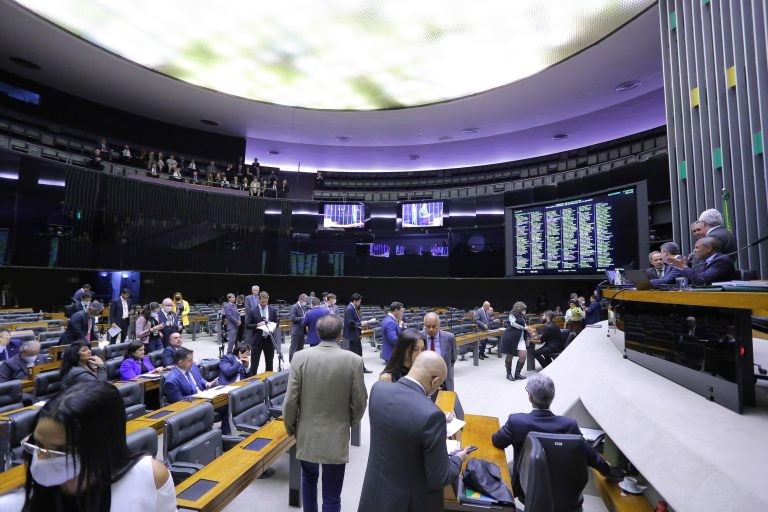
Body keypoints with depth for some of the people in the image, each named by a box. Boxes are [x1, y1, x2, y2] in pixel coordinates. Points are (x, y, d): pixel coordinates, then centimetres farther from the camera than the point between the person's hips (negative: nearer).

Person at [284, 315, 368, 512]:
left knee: (309, 479, 29)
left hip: (307, 433, 2)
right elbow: (359, 402, -7)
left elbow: (291, 400, -8)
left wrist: (290, 427, 9)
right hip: (337, 436, -2)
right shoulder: (354, 360, -14)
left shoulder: (300, 357, -12)